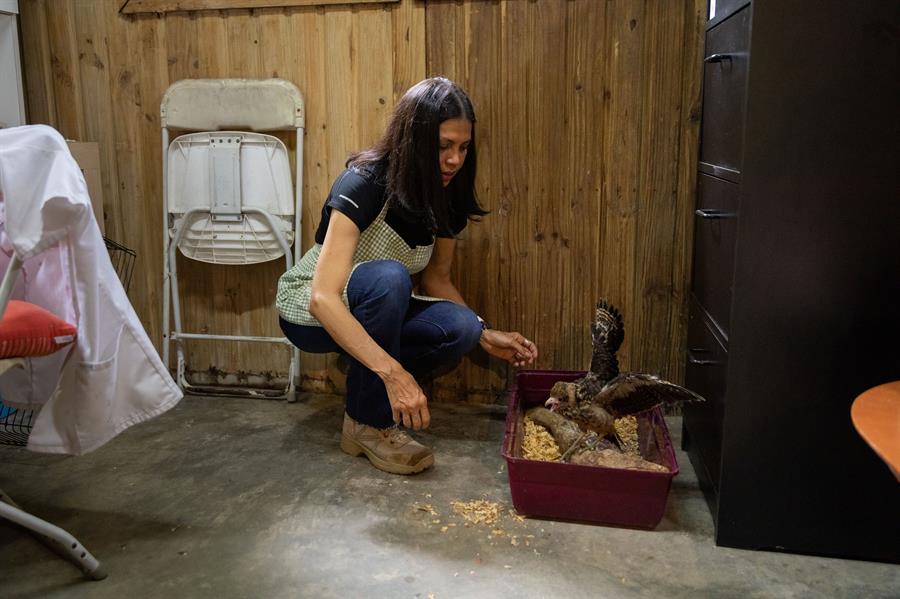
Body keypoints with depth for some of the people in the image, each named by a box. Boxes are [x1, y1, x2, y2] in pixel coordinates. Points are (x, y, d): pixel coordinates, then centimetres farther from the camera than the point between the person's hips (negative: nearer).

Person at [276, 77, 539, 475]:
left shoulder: (448, 197, -8)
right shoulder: (363, 184, -28)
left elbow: (436, 279, 4)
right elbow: (323, 298, -36)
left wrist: (485, 335, -11)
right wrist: (393, 371, -45)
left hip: (373, 309, 6)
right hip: (309, 311, -5)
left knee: (461, 329, -23)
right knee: (388, 277, -37)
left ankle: (367, 386, 1)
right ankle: (368, 423, -21)